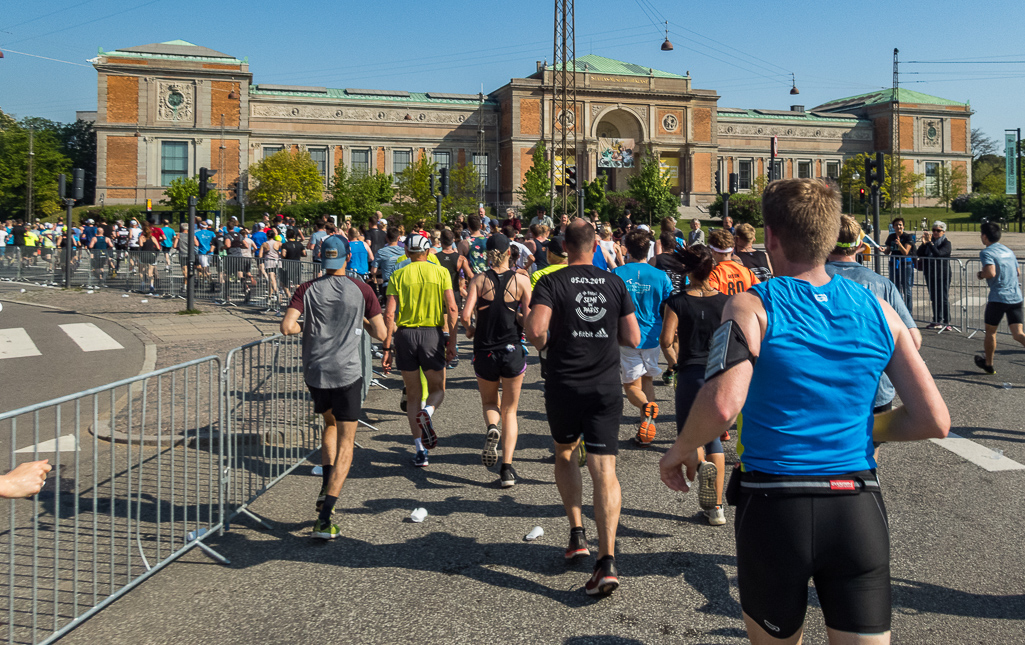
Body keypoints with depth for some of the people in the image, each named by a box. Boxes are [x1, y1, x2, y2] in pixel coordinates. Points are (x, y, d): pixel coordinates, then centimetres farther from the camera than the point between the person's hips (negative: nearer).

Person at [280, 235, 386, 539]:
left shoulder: (308, 289, -1)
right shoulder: (361, 289, -3)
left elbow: (287, 326, -13)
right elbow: (380, 333, -3)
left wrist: (304, 327, 8)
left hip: (314, 373, 3)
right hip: (347, 374, -3)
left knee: (330, 424, 30)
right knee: (345, 445, 3)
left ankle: (326, 488, 18)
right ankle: (324, 519, -5)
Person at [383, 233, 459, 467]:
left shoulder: (398, 275, 3)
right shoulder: (441, 272, 3)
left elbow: (390, 314, -4)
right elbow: (452, 310, -4)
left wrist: (387, 347, -1)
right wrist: (451, 343, 1)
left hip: (405, 334, 1)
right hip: (433, 333, -1)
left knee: (413, 395, 10)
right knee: (437, 389, 15)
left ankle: (420, 450, 5)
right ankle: (427, 413, -19)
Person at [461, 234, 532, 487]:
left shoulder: (479, 280, -3)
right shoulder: (521, 280, -4)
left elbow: (466, 316, -13)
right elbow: (529, 319, -11)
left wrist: (470, 329, 8)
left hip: (484, 352, 0)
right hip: (513, 351, 0)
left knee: (490, 403, 25)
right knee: (509, 411, 13)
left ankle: (492, 430, -9)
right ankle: (507, 469, 2)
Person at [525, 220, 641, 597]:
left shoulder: (552, 282, -4)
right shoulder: (615, 283, 5)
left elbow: (534, 328, -19)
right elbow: (633, 339, 4)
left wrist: (543, 345, 2)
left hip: (563, 385, -1)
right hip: (605, 386, 1)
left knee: (564, 455, 24)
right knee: (604, 471, -2)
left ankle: (577, 533, 18)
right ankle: (607, 558, -12)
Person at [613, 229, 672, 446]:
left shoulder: (617, 274, -8)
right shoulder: (660, 276, -3)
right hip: (652, 337, 2)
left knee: (631, 385, 8)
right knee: (647, 379, 19)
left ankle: (646, 406, -25)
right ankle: (645, 431, 16)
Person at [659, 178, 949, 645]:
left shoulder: (752, 307, -8)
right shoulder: (877, 310, 4)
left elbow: (722, 405, -24)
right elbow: (934, 420, 2)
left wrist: (681, 449, -5)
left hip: (774, 509, -2)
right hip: (859, 514, 2)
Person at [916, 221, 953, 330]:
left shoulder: (946, 242, -6)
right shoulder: (929, 240, 10)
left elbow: (938, 253, -23)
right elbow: (919, 254, 1)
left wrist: (930, 243, -24)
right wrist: (924, 243, -14)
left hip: (943, 274, -6)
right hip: (930, 274, 6)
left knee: (944, 298, -6)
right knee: (934, 298, 11)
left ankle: (947, 322, -2)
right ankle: (937, 321, 19)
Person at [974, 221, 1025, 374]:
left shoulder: (986, 252, -8)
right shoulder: (1009, 251, 16)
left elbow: (991, 272, -22)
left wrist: (981, 275, -4)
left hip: (998, 297, -6)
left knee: (990, 332, 14)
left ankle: (988, 364, 27)